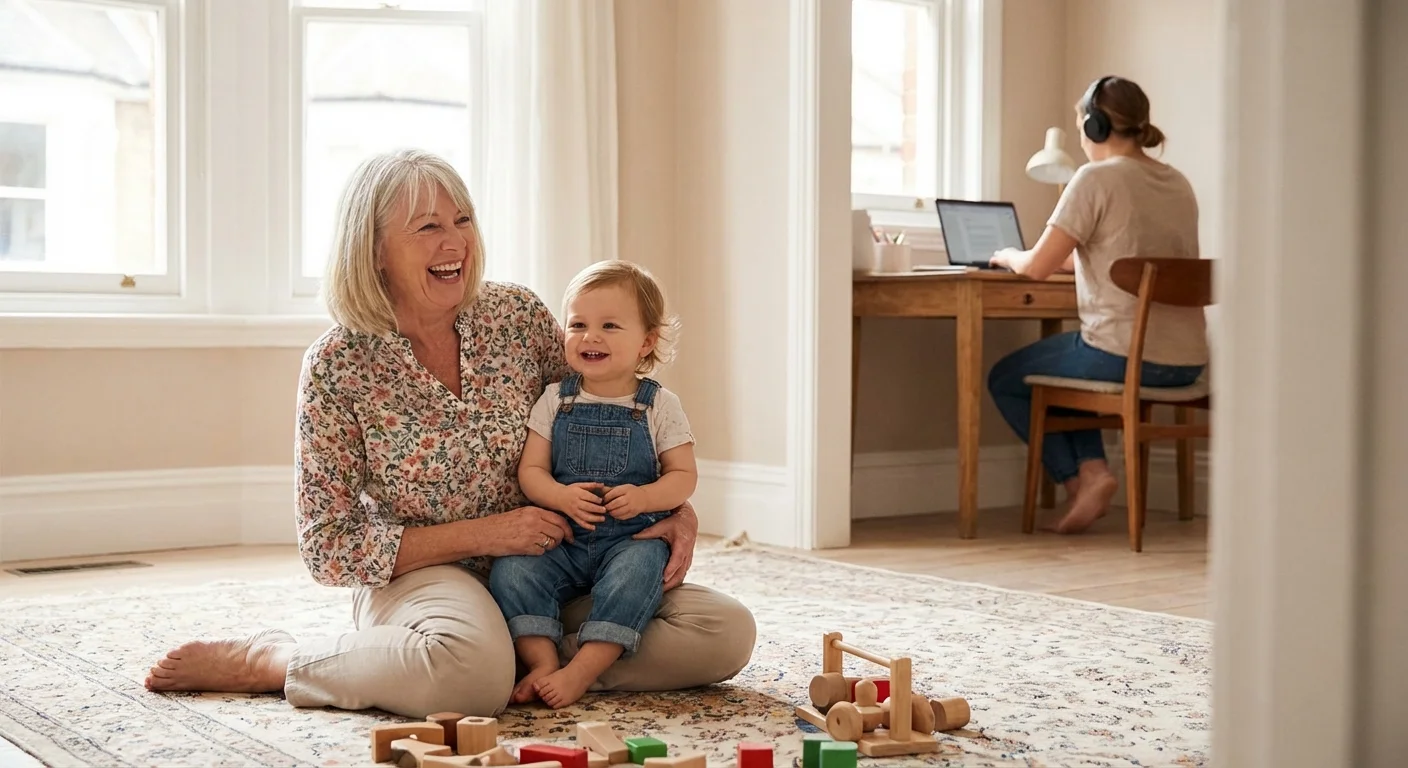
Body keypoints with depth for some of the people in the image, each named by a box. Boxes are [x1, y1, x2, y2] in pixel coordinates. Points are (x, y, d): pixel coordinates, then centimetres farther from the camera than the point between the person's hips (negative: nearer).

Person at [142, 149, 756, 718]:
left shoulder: (518, 315, -2)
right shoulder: (337, 366, -12)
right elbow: (328, 549, -10)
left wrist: (675, 509, -6)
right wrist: (483, 534, -18)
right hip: (417, 578, -3)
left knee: (727, 632, -15)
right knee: (473, 671, -39)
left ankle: (524, 660, -9)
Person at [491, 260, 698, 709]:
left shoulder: (659, 406, 2)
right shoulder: (555, 401, 6)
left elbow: (684, 476, 0)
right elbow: (530, 470, 2)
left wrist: (643, 497, -20)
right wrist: (562, 496, -19)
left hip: (633, 538, -2)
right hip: (561, 538, 2)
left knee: (638, 567, -33)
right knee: (511, 568, -23)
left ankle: (583, 670, -34)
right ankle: (542, 663, -25)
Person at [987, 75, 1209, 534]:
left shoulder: (1096, 179, -10)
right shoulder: (1177, 183, 12)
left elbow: (1037, 268, -9)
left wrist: (1007, 256, 11)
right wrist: (1075, 258, 28)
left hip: (1124, 355, -8)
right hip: (1185, 363, 8)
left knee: (1005, 379, 18)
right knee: (1064, 364, 34)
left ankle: (1080, 478, 6)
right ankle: (1091, 467, 15)